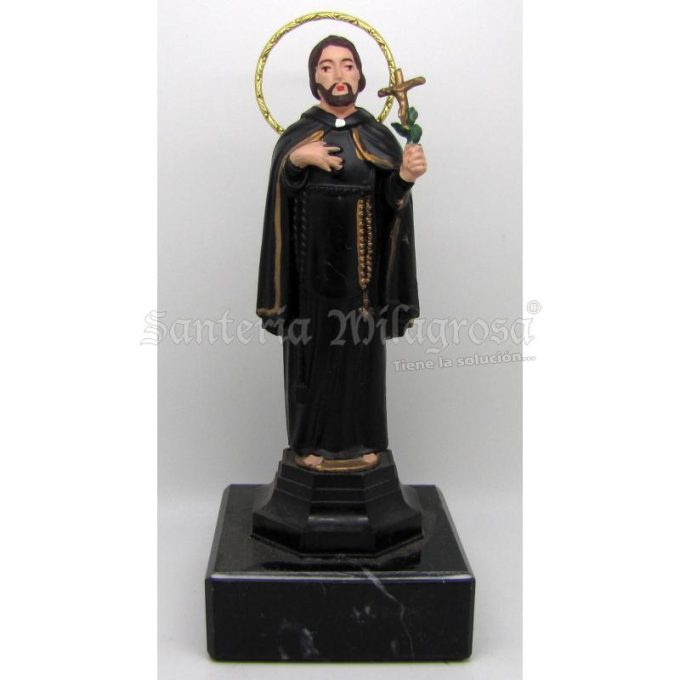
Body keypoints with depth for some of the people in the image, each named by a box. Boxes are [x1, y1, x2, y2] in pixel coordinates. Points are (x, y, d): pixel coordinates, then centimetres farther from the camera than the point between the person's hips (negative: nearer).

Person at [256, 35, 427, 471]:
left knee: (362, 349, 8)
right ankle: (314, 441, 20)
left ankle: (362, 440, 23)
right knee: (314, 349, 5)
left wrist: (406, 177, -28)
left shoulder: (378, 137, 4)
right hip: (314, 265, -1)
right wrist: (297, 160, -30)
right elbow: (280, 204, -12)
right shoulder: (296, 137, 2)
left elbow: (390, 202, -7)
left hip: (361, 265, 1)